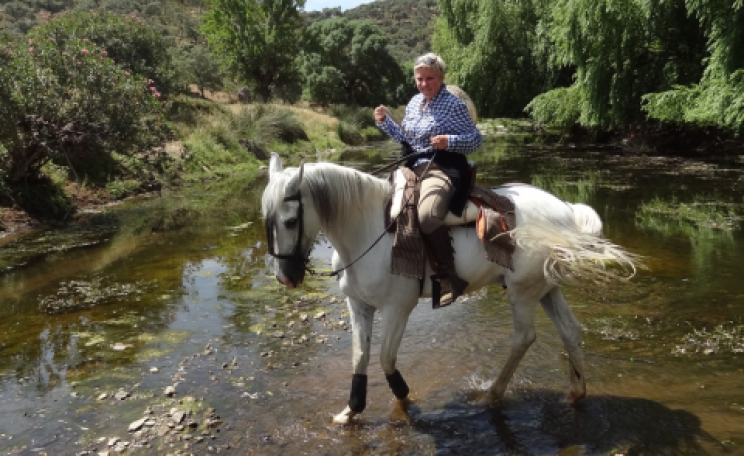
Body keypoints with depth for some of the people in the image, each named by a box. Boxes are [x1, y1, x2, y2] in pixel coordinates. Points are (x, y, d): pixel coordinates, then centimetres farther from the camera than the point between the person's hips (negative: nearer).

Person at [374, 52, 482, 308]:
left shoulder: (453, 105, -6)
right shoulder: (414, 103, 15)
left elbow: (476, 139, -5)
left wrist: (449, 141, -22)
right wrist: (385, 122, 10)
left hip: (442, 170, -9)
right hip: (413, 170, 9)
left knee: (427, 215, -36)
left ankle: (448, 277, -23)